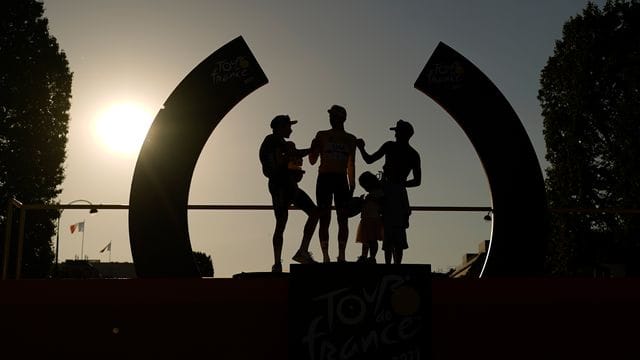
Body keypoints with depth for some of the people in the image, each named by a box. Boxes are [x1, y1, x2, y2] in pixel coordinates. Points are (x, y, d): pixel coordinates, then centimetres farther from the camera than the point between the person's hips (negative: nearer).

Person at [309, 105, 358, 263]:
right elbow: (313, 160, 5)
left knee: (343, 219, -3)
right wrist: (313, 146, -13)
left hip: (341, 180, 1)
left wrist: (352, 186, 7)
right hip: (324, 179, -1)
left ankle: (341, 254, 0)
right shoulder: (322, 135, 8)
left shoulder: (350, 139, 11)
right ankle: (325, 256, -3)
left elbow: (351, 165, 13)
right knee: (324, 219, -4)